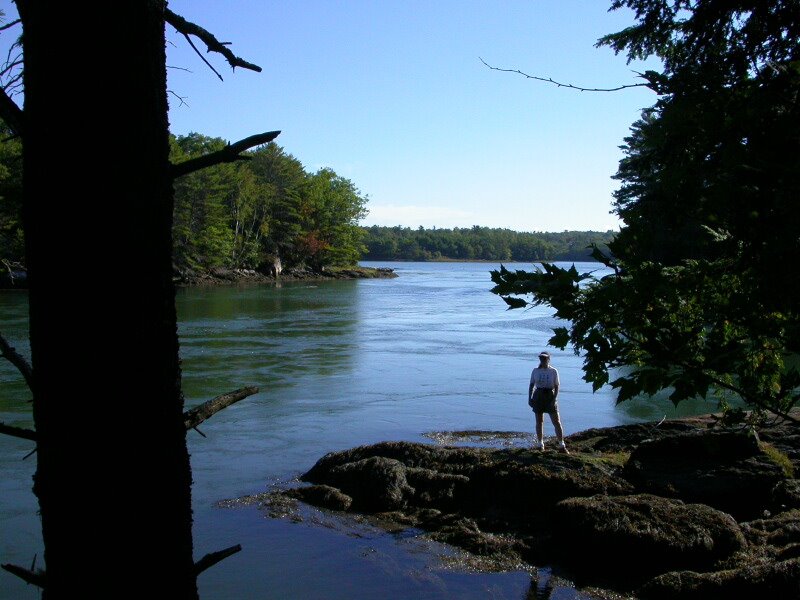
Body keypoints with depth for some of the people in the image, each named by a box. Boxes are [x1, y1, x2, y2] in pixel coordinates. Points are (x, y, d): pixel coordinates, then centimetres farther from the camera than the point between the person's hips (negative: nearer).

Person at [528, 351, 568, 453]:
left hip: (550, 396, -2)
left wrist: (554, 399, -12)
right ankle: (540, 444, 17)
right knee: (539, 421, 7)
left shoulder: (553, 371, 0)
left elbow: (556, 386, -2)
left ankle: (562, 445, -2)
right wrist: (530, 398, 0)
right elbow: (531, 385, 9)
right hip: (538, 396, 2)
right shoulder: (535, 371, 6)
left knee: (557, 422, -5)